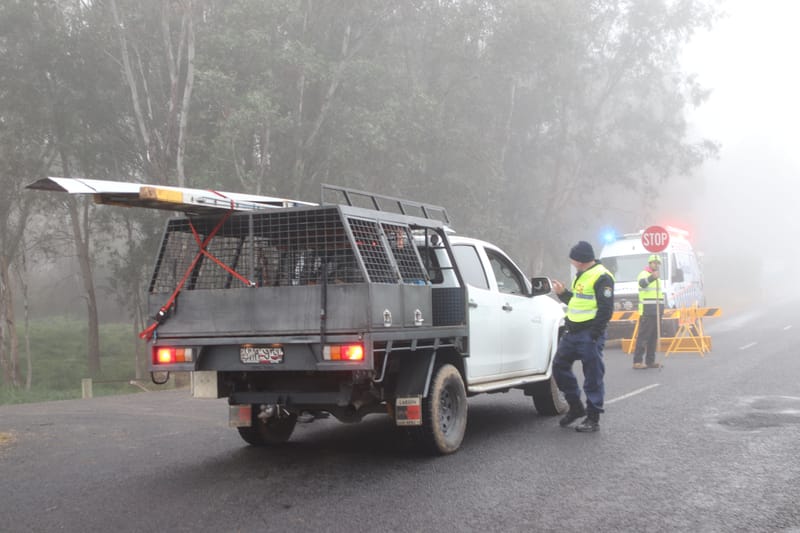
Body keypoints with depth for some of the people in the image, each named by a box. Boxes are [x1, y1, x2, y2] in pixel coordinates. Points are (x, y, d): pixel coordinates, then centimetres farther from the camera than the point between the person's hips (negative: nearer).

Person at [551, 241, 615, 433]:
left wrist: (593, 335, -21)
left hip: (589, 335, -10)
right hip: (572, 332, 10)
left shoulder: (601, 277, -14)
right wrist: (562, 293, 13)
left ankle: (593, 418, 6)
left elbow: (606, 309, -19)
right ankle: (575, 407, 24)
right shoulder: (581, 275, 17)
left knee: (593, 377, -2)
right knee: (560, 366, 11)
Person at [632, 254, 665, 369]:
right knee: (643, 337, -11)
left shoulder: (656, 277, 22)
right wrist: (652, 277, -52)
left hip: (657, 312, 9)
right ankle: (637, 361, -12)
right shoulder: (644, 274, -7)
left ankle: (650, 361, 13)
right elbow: (642, 283, -32)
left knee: (653, 338, 9)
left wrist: (661, 308, 26)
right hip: (647, 312, -9)